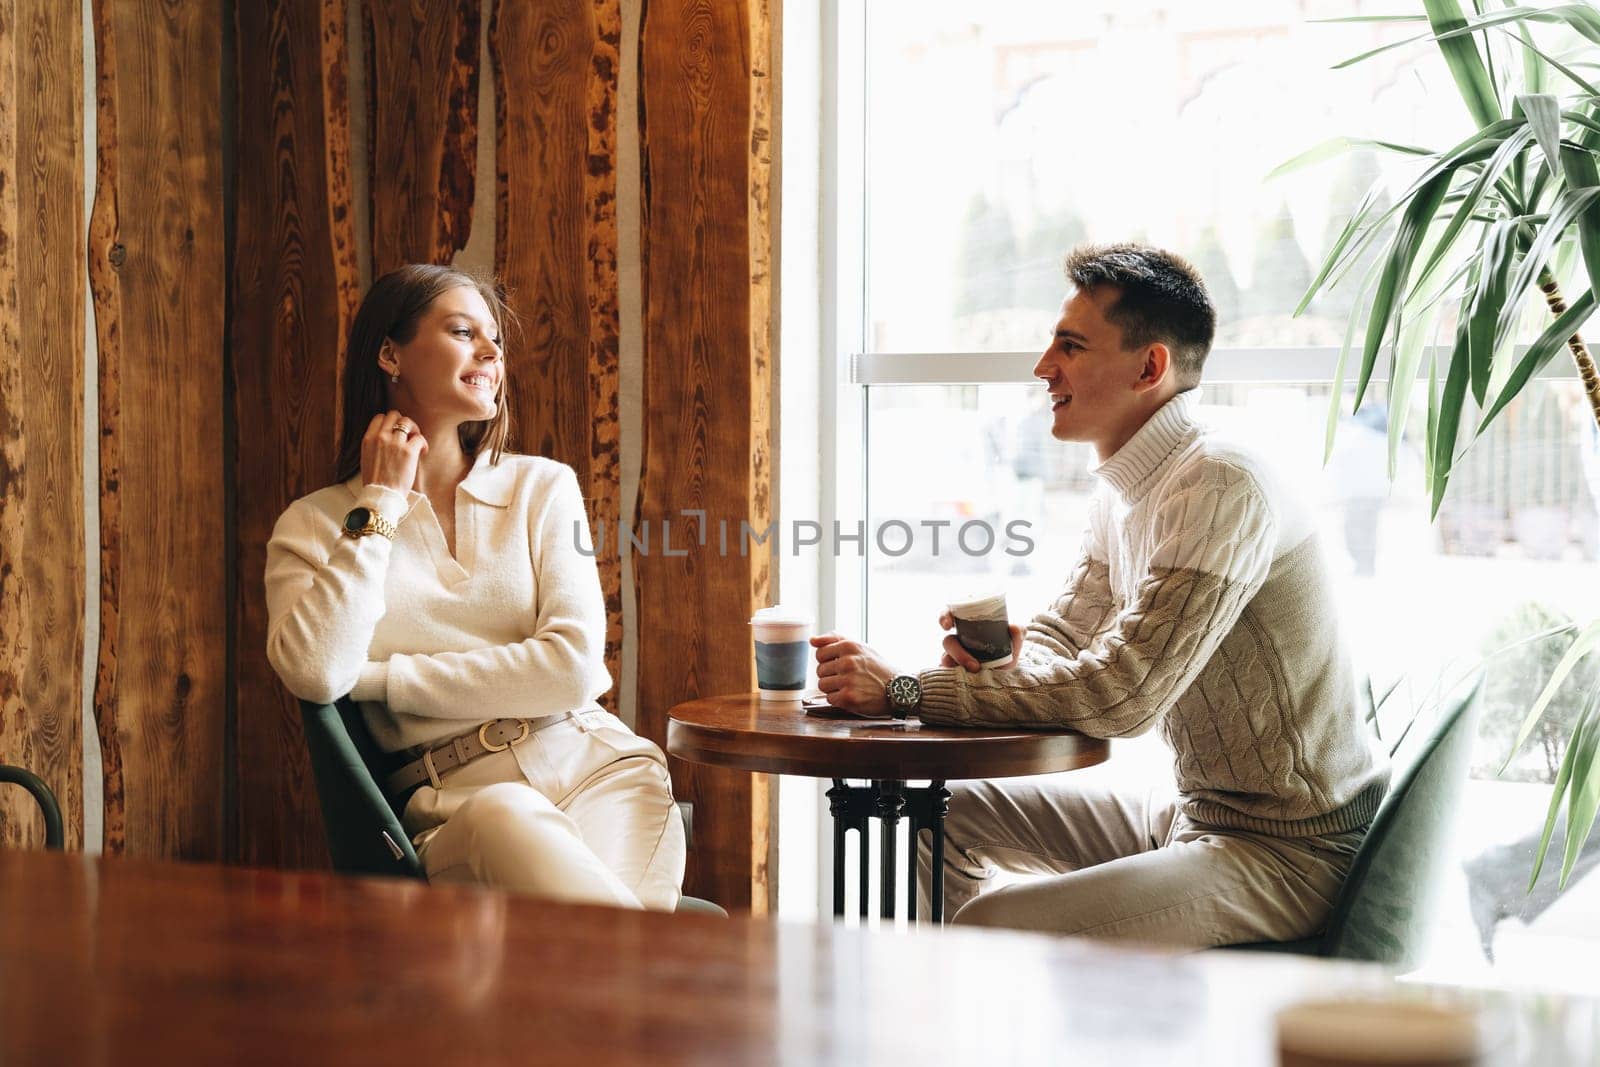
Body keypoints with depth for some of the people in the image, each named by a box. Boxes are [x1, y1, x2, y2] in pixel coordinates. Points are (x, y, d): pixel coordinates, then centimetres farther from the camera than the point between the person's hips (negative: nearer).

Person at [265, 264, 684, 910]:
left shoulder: (543, 486, 14)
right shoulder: (313, 525, 11)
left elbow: (574, 666, 0)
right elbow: (316, 674, -10)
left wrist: (380, 678, -2)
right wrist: (380, 505, -1)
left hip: (599, 768, 0)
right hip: (453, 805, 0)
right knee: (505, 818, -38)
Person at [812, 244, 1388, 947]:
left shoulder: (1221, 489, -23)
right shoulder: (1124, 492, 10)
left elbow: (1123, 695, -29)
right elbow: (1061, 636, 16)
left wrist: (906, 691, -23)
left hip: (1289, 854, -10)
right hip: (1196, 815, 10)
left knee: (993, 927, -25)